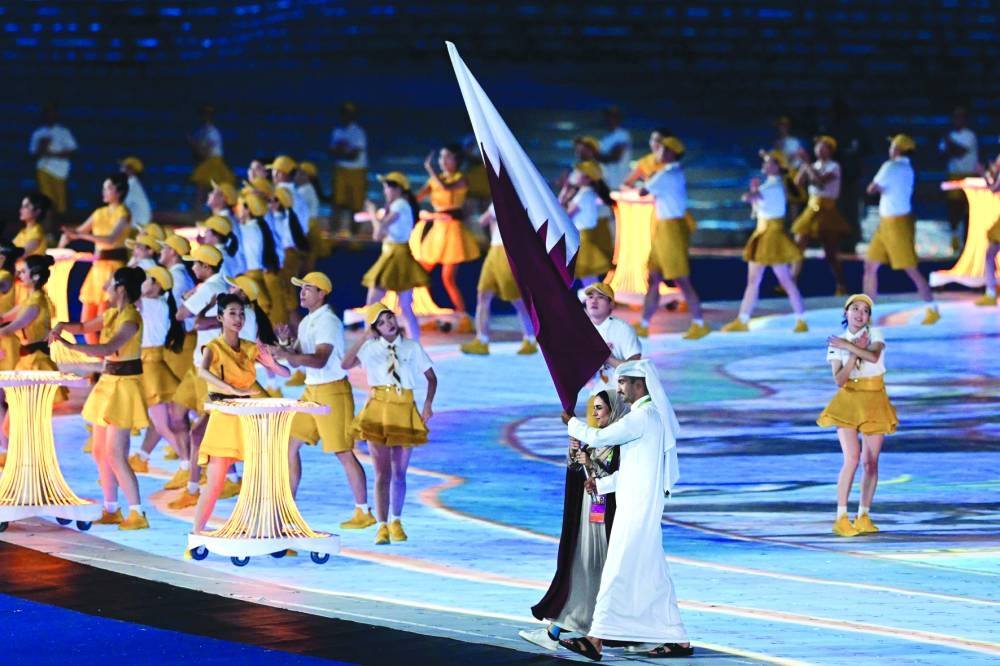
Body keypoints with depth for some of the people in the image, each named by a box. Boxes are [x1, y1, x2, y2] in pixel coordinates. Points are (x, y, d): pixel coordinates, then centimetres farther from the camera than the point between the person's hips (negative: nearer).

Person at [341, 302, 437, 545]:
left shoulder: (412, 347, 5)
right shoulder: (370, 348, 3)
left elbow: (431, 377, 10)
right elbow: (345, 364, -12)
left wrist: (428, 405, -3)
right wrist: (363, 339, -14)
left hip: (405, 412, 1)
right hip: (378, 410, -1)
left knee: (399, 472, 8)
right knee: (382, 472, -5)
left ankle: (395, 522, 24)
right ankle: (382, 526, -3)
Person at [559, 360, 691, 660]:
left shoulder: (644, 416, -15)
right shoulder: (652, 416, 17)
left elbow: (598, 438, -16)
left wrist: (572, 423, 2)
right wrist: (602, 484, 15)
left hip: (638, 508, -10)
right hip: (636, 507, 10)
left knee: (617, 572, -9)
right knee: (652, 576, 11)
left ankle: (596, 640, -9)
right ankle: (677, 639, 12)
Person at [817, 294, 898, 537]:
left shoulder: (875, 334, 0)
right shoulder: (836, 344, 2)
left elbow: (873, 356, -22)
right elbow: (839, 380, -9)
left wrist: (847, 346, -19)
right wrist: (855, 352, -14)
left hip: (874, 402, 1)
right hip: (848, 401, -1)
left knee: (871, 462, 3)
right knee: (852, 458, -15)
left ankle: (863, 517, 14)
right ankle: (841, 519, -11)